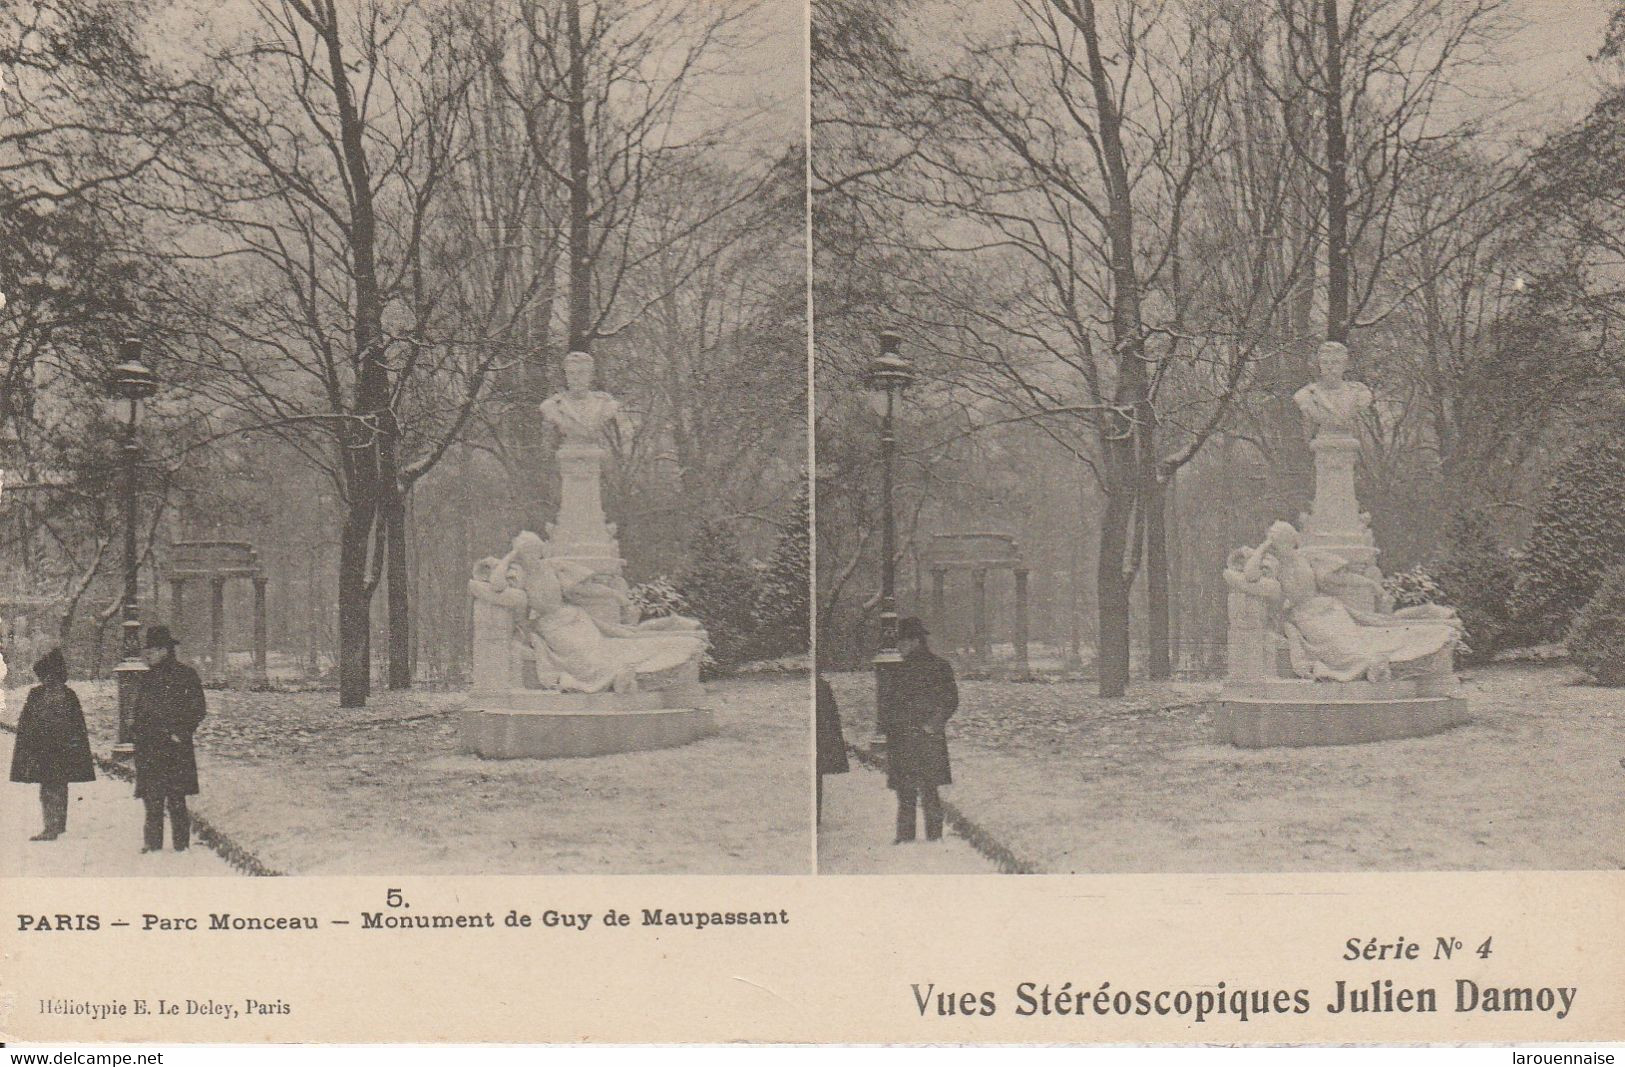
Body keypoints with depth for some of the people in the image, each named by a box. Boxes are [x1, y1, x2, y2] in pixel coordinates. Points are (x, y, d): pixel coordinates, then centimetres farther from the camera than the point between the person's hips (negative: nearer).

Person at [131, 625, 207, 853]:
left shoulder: (185, 674, -2)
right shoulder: (148, 678, 16)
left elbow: (197, 709, -4)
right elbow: (138, 710, 24)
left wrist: (181, 734, -10)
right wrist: (135, 730, 8)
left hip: (174, 749, -5)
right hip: (148, 749, 5)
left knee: (176, 800, -4)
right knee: (152, 801, 4)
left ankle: (181, 846, 2)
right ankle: (152, 845, 8)